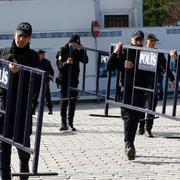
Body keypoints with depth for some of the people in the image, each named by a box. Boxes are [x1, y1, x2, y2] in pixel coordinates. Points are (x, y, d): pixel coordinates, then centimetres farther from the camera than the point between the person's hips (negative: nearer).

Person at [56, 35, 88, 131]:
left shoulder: (78, 52, 5)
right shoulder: (63, 51, -6)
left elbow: (85, 61, -7)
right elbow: (60, 65, -15)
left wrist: (83, 51, -19)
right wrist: (66, 62, -35)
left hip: (74, 80, 4)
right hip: (64, 79, -4)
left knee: (73, 101, 5)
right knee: (64, 101, -4)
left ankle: (71, 122, 11)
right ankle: (64, 123, -3)